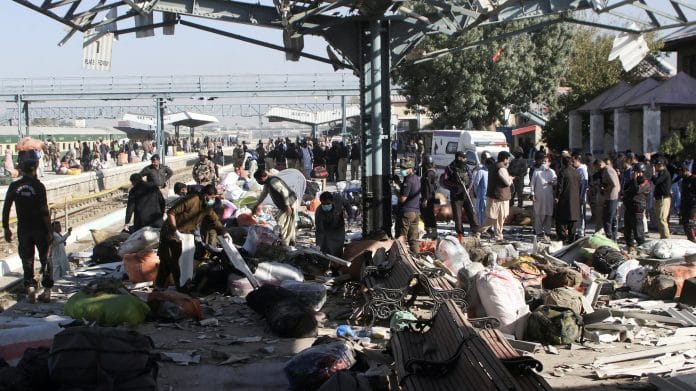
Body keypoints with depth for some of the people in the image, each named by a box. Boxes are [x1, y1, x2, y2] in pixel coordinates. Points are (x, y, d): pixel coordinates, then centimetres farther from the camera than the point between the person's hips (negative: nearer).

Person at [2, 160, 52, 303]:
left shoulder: (14, 186, 0)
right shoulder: (38, 186, -10)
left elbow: (6, 208, 1)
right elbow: (44, 210, -14)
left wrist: (6, 228, 9)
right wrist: (49, 230, -9)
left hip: (23, 228, 2)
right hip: (39, 227, -2)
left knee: (27, 260, 12)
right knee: (45, 259, 10)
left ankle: (30, 289, 3)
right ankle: (47, 291, 11)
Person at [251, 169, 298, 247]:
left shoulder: (273, 182, -22)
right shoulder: (267, 183, 11)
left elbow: (284, 192, -27)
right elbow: (263, 194, 27)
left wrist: (287, 206, -26)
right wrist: (257, 205, 34)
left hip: (289, 202, -10)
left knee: (281, 223, -8)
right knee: (289, 223, 18)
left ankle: (284, 244, -3)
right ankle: (291, 241, 27)